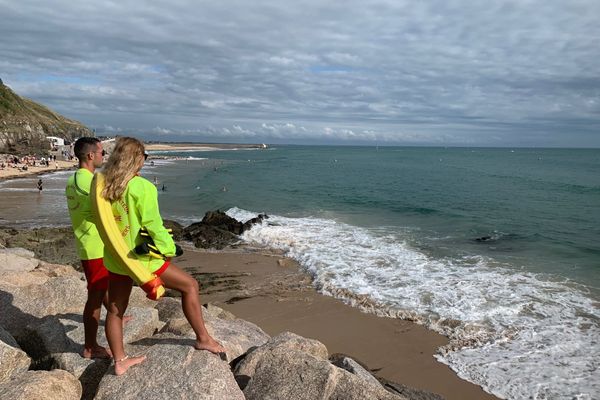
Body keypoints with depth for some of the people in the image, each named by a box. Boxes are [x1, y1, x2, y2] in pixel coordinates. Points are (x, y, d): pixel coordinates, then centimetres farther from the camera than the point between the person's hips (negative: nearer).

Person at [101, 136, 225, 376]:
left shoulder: (104, 186, 0)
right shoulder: (143, 188, -19)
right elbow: (153, 226, -17)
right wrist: (170, 249, -3)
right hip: (141, 257, -7)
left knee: (115, 311, 18)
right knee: (189, 285, 10)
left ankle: (119, 361, 32)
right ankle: (203, 338, 19)